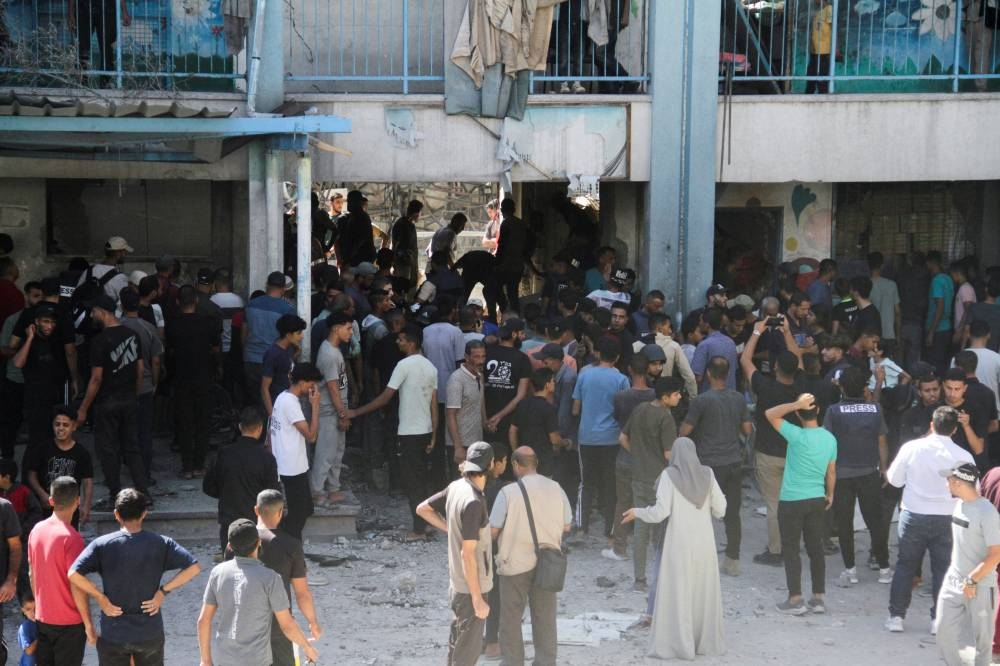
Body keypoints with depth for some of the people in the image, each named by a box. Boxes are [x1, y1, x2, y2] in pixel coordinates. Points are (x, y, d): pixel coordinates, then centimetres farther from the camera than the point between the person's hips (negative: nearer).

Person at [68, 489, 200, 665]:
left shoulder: (102, 545, -11)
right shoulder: (161, 544, -8)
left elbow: (74, 574, -21)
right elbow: (194, 567, -14)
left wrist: (100, 597, -10)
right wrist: (163, 590, -8)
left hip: (113, 635, -1)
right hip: (150, 634, 1)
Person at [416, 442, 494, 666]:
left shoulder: (456, 487, -1)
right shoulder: (473, 502, -26)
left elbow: (423, 509, 14)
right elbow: (468, 553, -25)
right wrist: (477, 599, -20)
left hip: (457, 581, 9)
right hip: (470, 587, -9)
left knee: (458, 643, 22)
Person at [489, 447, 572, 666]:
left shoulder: (508, 492, -16)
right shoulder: (555, 488, -5)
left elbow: (493, 530, -11)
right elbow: (567, 526, 4)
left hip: (516, 564, -4)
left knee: (511, 620, 10)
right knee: (545, 618, 13)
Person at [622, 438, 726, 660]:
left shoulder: (669, 475, -7)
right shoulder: (707, 475, 3)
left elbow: (661, 512, -11)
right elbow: (720, 510, 6)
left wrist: (637, 512, 5)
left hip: (680, 544, -4)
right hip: (705, 543, 4)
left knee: (678, 594, 2)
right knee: (705, 593, 13)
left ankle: (679, 644, 2)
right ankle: (709, 642, 19)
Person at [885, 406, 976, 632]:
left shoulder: (911, 448, -10)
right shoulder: (963, 456, -10)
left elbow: (894, 479, 0)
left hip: (913, 515, 1)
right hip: (947, 519, 0)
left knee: (905, 565, 13)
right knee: (942, 569, 11)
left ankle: (896, 616, 15)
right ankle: (939, 619, 13)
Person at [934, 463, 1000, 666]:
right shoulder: (960, 504, 3)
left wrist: (972, 581, -18)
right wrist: (956, 573, 14)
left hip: (980, 587, -7)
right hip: (954, 581, 7)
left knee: (982, 636, 7)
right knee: (944, 631, 7)